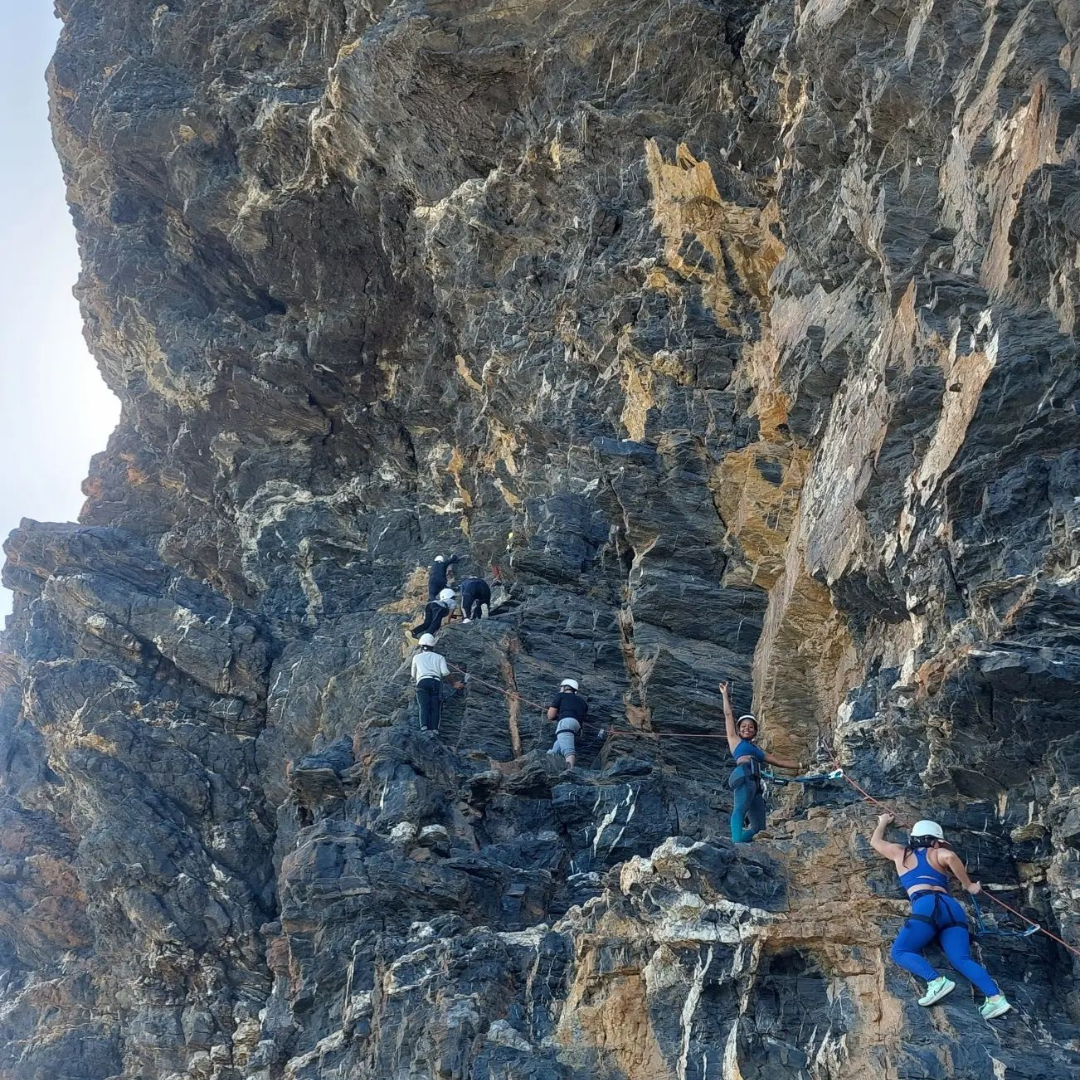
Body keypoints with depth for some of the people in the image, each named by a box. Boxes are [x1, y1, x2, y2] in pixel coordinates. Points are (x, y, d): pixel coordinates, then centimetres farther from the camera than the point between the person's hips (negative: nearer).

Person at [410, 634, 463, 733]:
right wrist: (454, 682, 20)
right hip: (436, 683, 0)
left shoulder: (417, 657, 26)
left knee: (424, 706, -14)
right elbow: (445, 672, 7)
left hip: (422, 682, 0)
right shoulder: (439, 657, 23)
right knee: (435, 707, -9)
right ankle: (434, 728, -31)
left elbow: (413, 676, 37)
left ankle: (424, 726, -38)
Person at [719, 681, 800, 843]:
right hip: (743, 775, -7)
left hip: (755, 782, 8)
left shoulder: (756, 749, 37)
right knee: (740, 808, -32)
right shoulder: (735, 740, 23)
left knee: (758, 827, -4)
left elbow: (779, 761, 39)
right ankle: (737, 842, -53)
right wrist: (725, 695, 24)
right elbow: (728, 715, 22)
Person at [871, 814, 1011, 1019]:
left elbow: (875, 841, 46)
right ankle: (996, 997, -31)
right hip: (952, 908, 3)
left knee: (900, 952, -5)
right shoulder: (937, 854, 25)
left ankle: (936, 981, -30)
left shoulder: (901, 853, 28)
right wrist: (968, 885, 11)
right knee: (962, 959, -9)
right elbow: (950, 856, -1)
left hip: (927, 906, -3)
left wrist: (883, 822, 65)